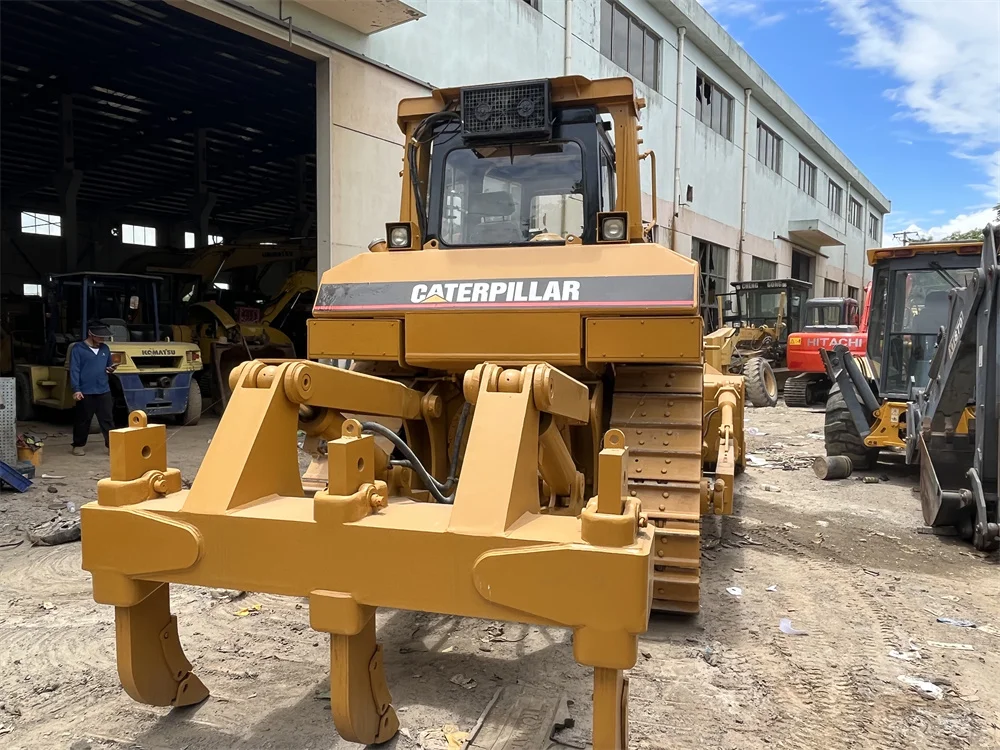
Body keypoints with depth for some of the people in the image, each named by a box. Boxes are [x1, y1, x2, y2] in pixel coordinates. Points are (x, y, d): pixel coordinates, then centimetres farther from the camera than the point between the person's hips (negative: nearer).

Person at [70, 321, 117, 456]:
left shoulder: (105, 348, 10)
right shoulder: (78, 349, -6)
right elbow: (74, 371, -9)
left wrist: (110, 369, -2)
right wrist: (76, 389, -15)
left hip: (104, 391, 4)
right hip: (85, 392, -4)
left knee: (107, 419, 3)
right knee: (82, 420, 7)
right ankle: (78, 445, 20)